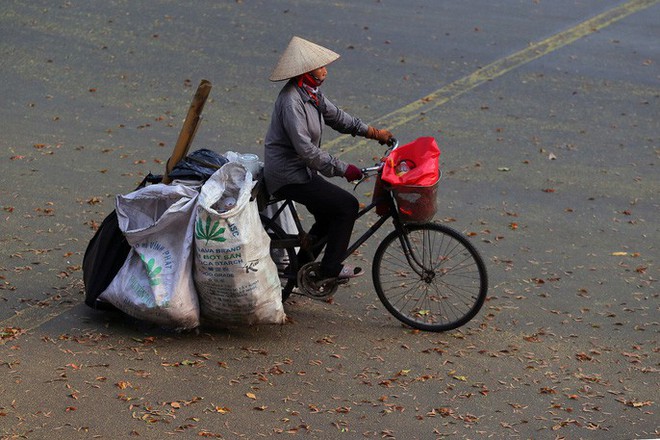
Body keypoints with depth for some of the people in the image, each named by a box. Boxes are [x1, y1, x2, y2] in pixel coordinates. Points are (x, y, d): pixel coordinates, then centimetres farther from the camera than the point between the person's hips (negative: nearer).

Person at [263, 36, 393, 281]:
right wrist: (343, 169, -26)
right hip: (288, 176, -10)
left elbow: (335, 116, 17)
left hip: (301, 170, 10)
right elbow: (305, 149, -29)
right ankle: (330, 269, -3)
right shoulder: (291, 101, -26)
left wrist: (373, 133, 10)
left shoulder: (311, 93, 5)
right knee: (347, 206, -12)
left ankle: (301, 268, 30)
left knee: (328, 216, 19)